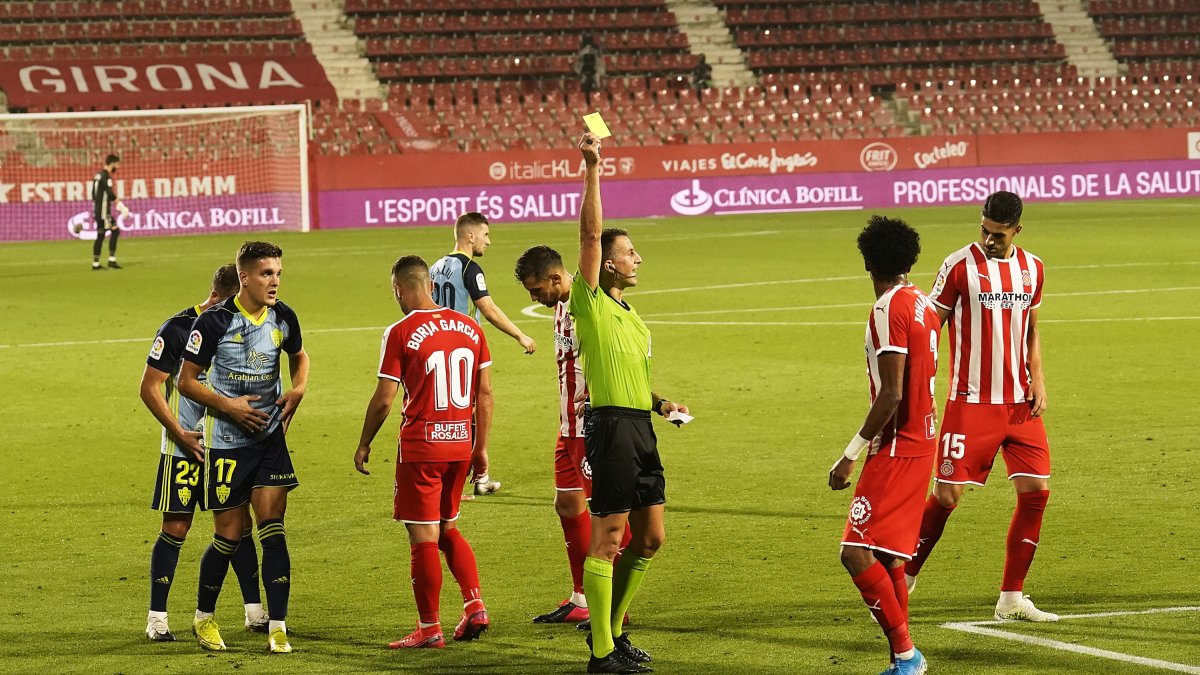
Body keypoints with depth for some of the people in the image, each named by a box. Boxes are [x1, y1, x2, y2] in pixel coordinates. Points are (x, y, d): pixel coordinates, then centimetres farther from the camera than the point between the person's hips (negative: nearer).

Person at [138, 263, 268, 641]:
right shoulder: (177, 329, -12)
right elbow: (149, 388, -10)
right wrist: (180, 434, -14)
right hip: (184, 447, -5)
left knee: (240, 524, 6)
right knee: (176, 527, -3)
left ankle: (255, 612, 15)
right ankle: (157, 618, 4)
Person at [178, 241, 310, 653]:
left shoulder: (283, 317, 0)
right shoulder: (214, 322, -14)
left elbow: (299, 356, 22)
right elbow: (187, 381, -8)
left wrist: (298, 389, 3)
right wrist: (228, 406, -16)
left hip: (270, 437, 3)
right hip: (226, 442, -3)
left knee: (273, 531, -7)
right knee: (228, 536, 2)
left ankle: (277, 627, -4)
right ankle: (204, 617, 25)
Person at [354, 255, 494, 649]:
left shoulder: (401, 332, -10)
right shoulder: (469, 327, 6)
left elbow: (384, 399, -10)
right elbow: (485, 393, 7)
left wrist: (364, 444, 4)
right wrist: (481, 447, 15)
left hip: (421, 447, -6)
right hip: (462, 443, 6)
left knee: (423, 538, 2)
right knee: (446, 529, 21)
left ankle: (429, 629, 6)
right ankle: (475, 606, 10)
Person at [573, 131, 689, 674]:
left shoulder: (632, 317, 21)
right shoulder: (590, 301, -3)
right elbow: (590, 232, -15)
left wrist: (661, 403, 14)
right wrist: (592, 169, -19)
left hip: (641, 426, 9)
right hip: (612, 425, -9)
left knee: (650, 538, 12)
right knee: (607, 541, -7)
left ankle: (610, 628, 25)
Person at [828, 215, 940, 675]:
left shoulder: (889, 309, -17)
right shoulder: (922, 305, 11)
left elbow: (891, 394, -22)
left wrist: (851, 455, -19)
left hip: (896, 447, -10)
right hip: (923, 439, 10)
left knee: (857, 553, -12)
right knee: (886, 555, 14)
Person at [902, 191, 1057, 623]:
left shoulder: (1032, 269, 8)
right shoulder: (960, 266, -8)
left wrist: (1038, 380, 5)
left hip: (1020, 401, 5)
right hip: (970, 401, -5)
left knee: (1036, 490, -2)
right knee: (947, 494, -6)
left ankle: (1012, 598, 7)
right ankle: (903, 580, 12)